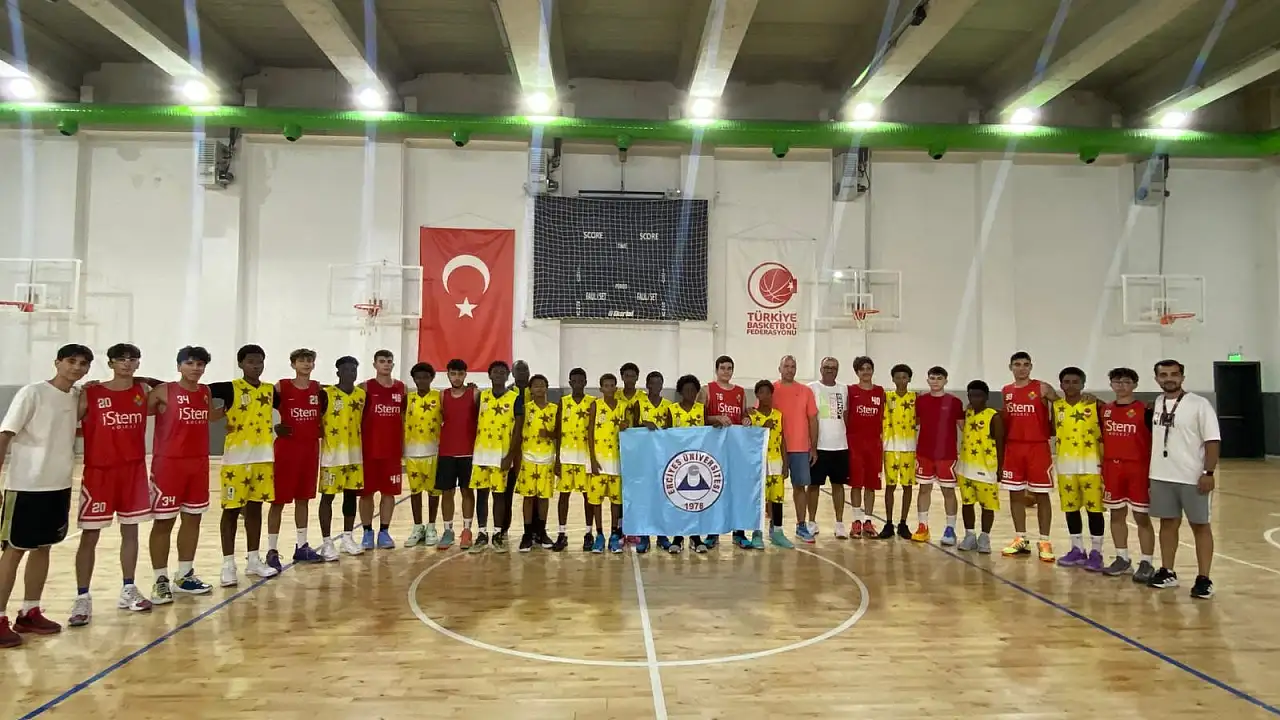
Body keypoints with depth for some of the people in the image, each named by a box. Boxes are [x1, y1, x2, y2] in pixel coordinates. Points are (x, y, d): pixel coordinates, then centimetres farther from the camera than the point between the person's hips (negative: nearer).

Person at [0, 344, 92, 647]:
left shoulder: (77, 397, 7)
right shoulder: (33, 393, -11)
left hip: (59, 486, 6)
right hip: (26, 485, -6)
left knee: (43, 548, 12)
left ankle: (29, 613, 23)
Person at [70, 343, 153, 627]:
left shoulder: (144, 391, 4)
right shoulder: (90, 393, -5)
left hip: (134, 471, 3)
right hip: (98, 472, -3)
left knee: (130, 531, 11)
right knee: (89, 536, 1)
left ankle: (128, 591, 23)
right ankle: (83, 599, 9)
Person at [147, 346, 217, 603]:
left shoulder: (206, 393, 8)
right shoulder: (163, 392, -8)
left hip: (199, 463, 6)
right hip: (169, 464, -6)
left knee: (193, 519, 12)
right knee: (163, 522, 2)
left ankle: (185, 576, 25)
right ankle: (161, 580, 12)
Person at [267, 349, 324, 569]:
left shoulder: (318, 389, 6)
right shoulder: (281, 387, -7)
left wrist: (320, 429, 6)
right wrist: (274, 427, -11)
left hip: (310, 449, 5)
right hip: (286, 448, -5)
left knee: (303, 498, 13)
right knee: (279, 499, 0)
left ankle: (302, 547, 22)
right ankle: (272, 550, 6)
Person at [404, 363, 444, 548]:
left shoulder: (439, 397, -1)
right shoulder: (408, 398, 6)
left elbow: (446, 421, -1)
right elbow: (402, 423, 8)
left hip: (432, 450, -2)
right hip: (412, 450, 2)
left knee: (433, 489, 4)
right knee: (414, 489, 8)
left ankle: (431, 527, 17)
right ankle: (417, 527, 18)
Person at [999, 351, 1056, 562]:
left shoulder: (1042, 389, -5)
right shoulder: (1006, 392, 9)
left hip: (1038, 447, -4)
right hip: (1013, 448, 4)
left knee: (1041, 495, 1)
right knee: (1015, 494, 8)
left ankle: (1044, 542, 8)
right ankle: (1021, 539, 18)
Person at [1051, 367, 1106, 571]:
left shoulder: (1095, 405, -3)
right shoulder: (1056, 406, 7)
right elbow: (1050, 432, 9)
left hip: (1091, 464, -3)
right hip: (1065, 465, 3)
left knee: (1094, 508, 0)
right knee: (1070, 508, 9)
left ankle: (1096, 552, 9)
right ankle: (1077, 550, 20)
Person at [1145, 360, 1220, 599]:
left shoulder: (1199, 404, -9)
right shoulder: (1156, 404, 7)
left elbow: (1212, 440, -11)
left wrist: (1208, 473, -16)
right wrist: (1152, 471, 12)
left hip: (1192, 478, -5)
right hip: (1161, 477, 5)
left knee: (1200, 526, 4)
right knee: (1168, 523, 12)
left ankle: (1204, 579, 10)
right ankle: (1167, 572, 21)